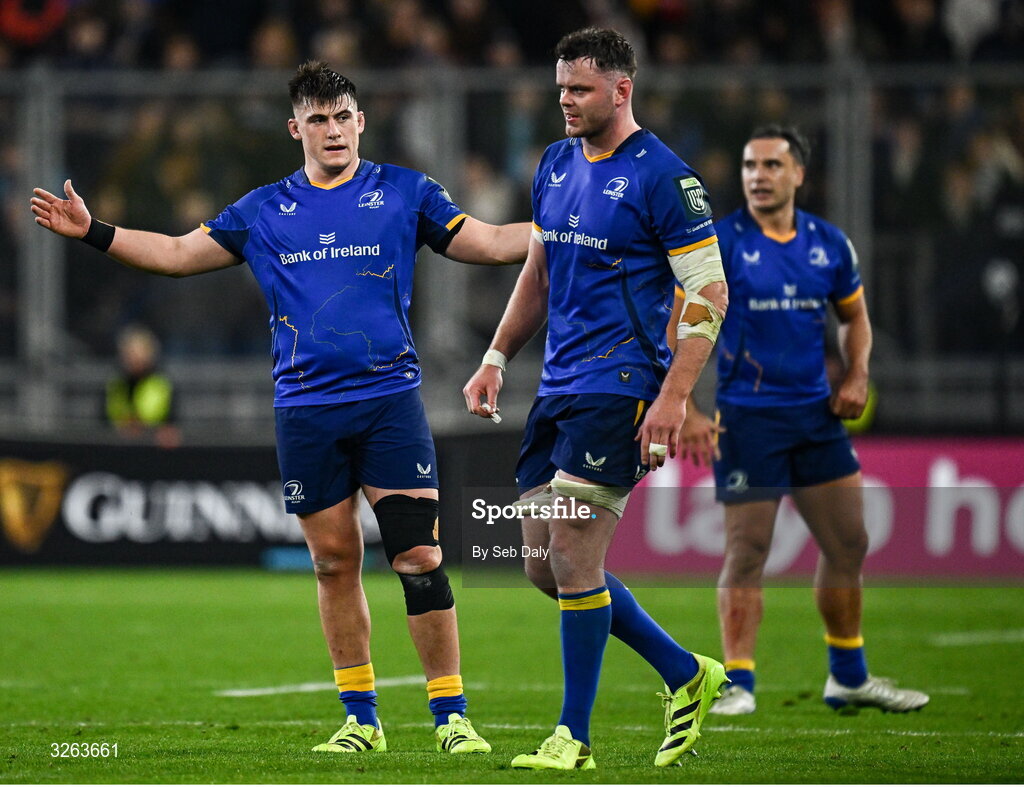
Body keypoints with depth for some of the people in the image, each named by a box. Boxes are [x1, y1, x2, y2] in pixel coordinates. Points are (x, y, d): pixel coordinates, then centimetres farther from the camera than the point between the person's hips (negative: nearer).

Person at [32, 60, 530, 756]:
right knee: (334, 562, 6)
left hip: (389, 397, -2)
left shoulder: (403, 193, 6)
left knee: (420, 556, -10)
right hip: (305, 406, 2)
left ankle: (452, 716, -4)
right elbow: (177, 254, 15)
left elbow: (494, 245, 7)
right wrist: (93, 231, 5)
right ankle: (361, 717, 16)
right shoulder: (264, 211, 11)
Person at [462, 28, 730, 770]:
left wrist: (673, 397, -20)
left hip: (619, 387, -8)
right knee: (545, 563, 7)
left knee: (573, 557, -11)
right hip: (559, 387, 9)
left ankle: (574, 738, -1)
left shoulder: (662, 176, -11)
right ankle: (687, 676, 20)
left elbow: (709, 293, -12)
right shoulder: (555, 165, 13)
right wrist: (496, 360, 16)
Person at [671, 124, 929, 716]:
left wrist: (856, 377, 4)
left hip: (816, 412, 5)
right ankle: (737, 683, -2)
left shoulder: (829, 243, 7)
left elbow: (854, 315, 22)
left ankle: (849, 677, 23)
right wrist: (686, 411, -17)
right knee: (748, 551, -8)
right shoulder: (719, 242, -7)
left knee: (848, 543, 8)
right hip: (747, 417, -5)